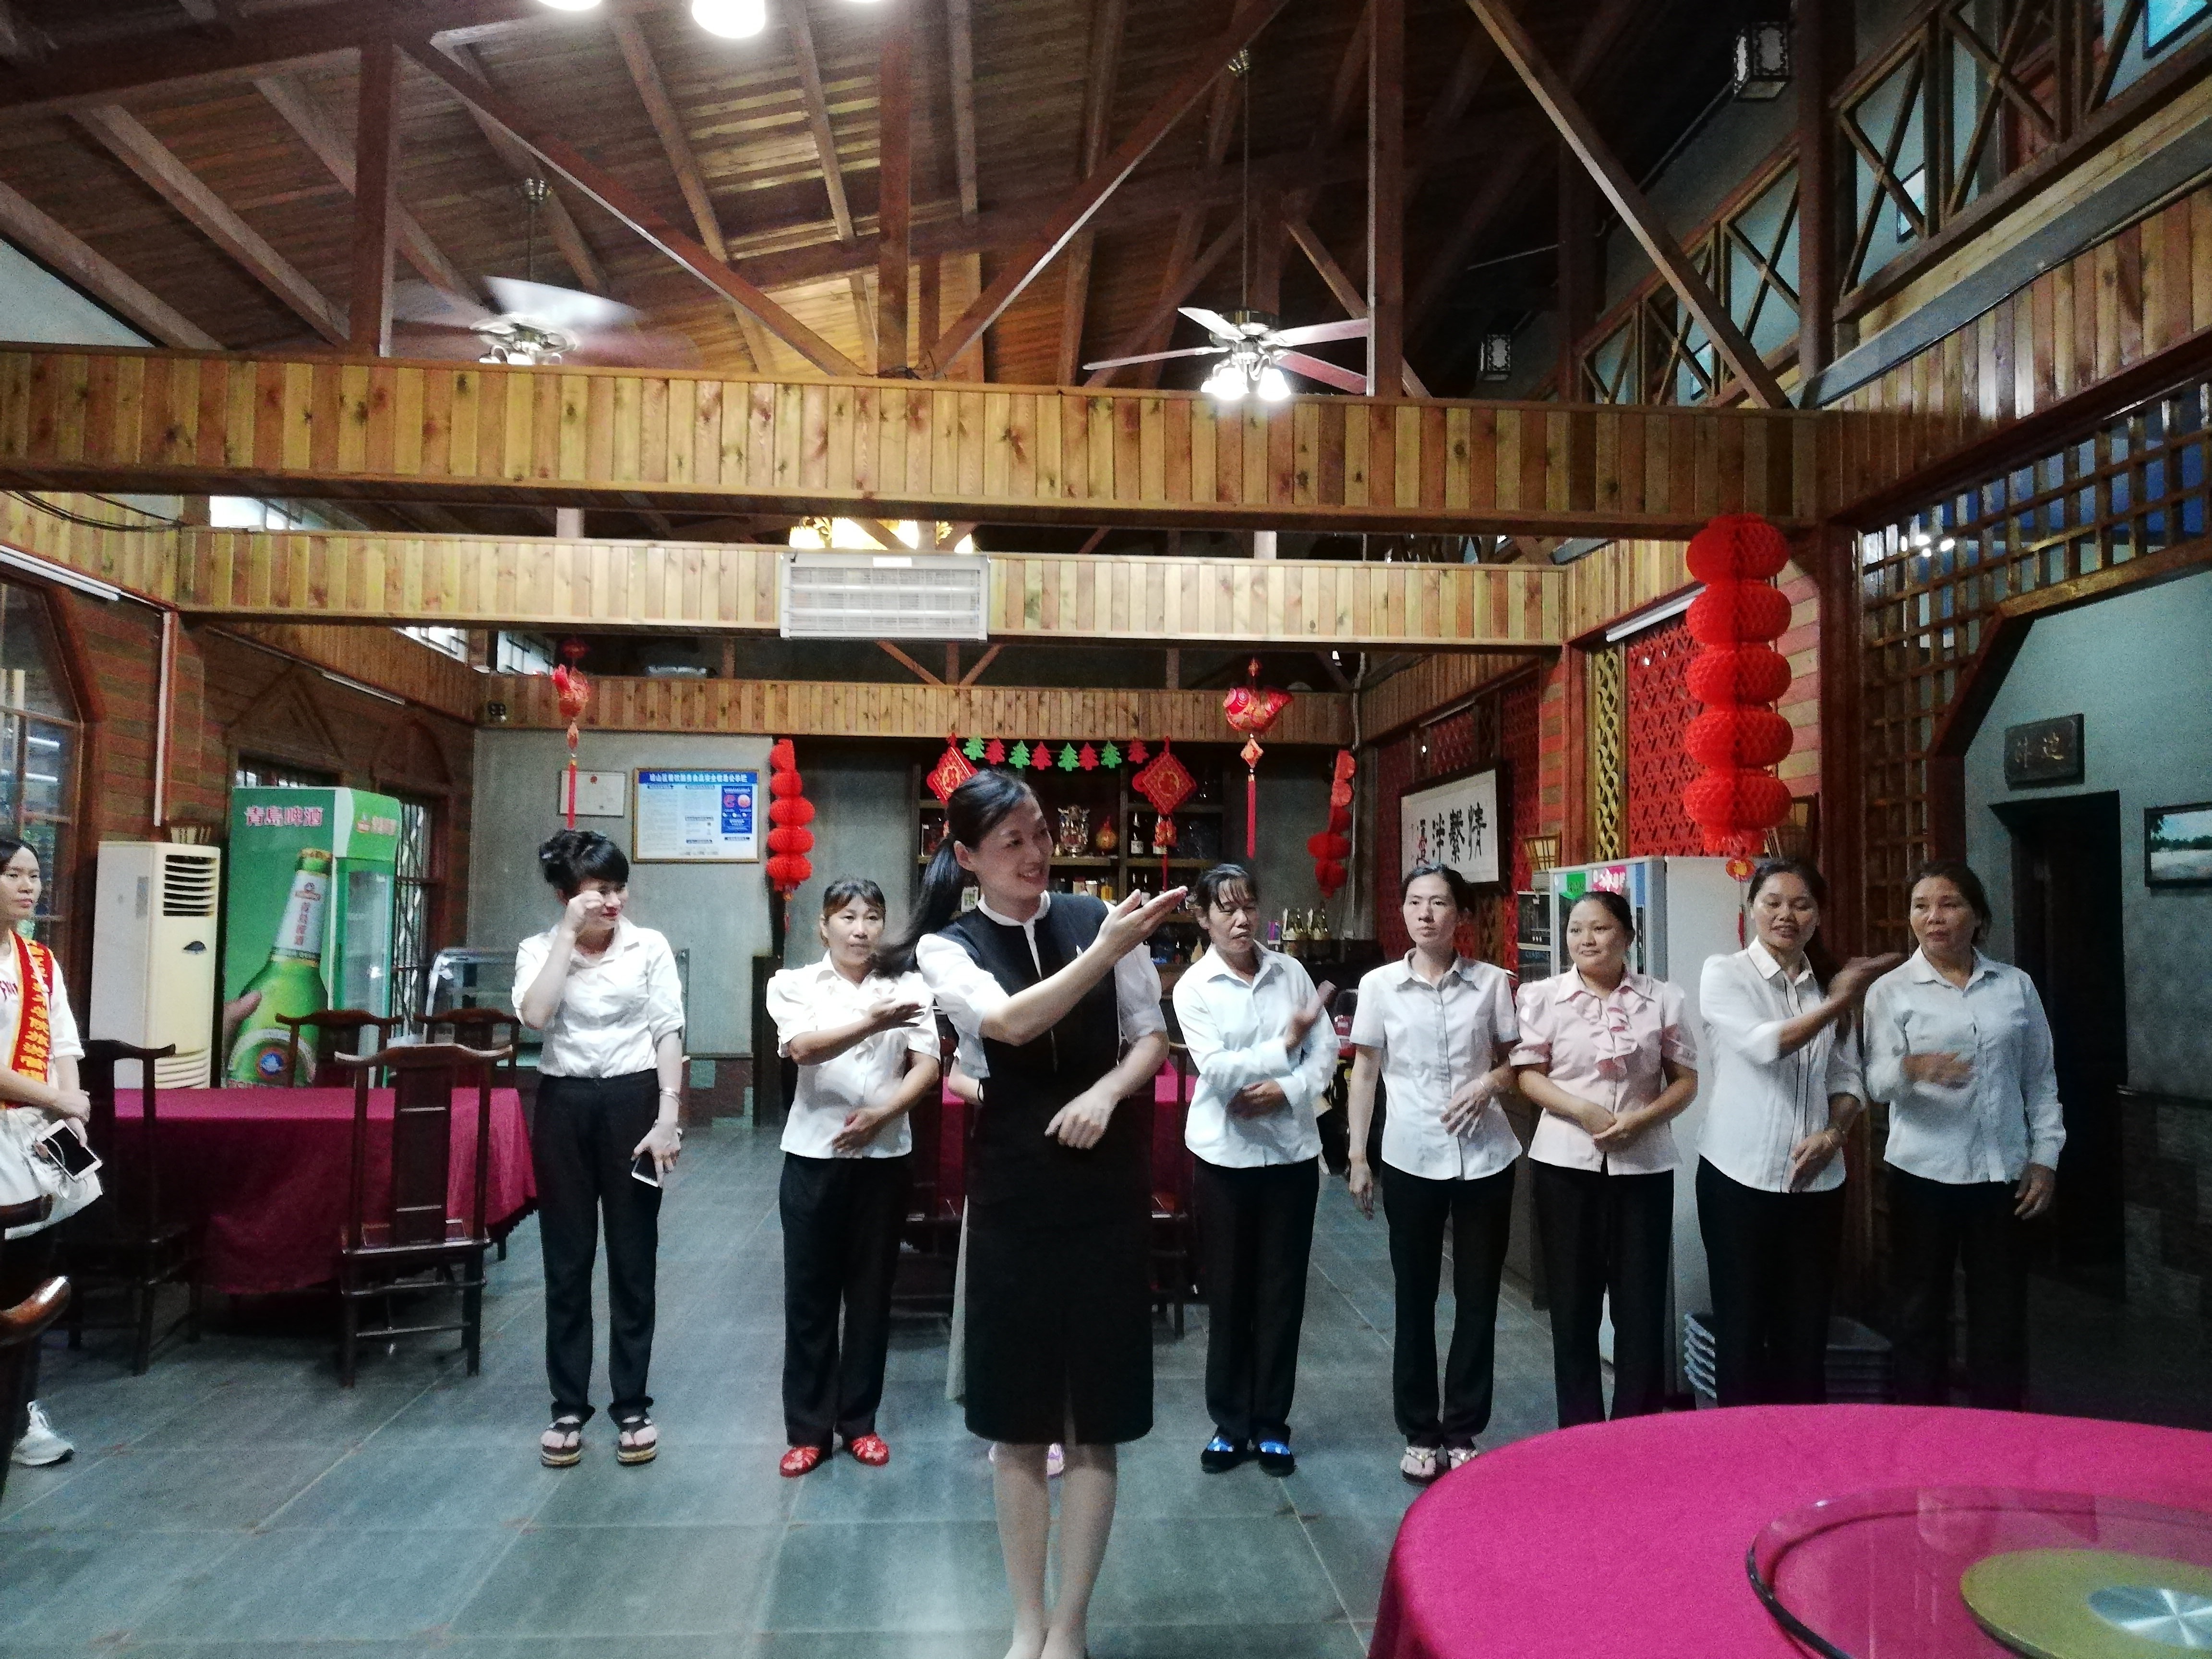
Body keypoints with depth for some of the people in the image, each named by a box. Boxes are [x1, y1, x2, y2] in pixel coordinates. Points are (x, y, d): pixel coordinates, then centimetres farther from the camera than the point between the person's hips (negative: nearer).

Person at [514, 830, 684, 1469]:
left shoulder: (650, 946, -1)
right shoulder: (539, 949, 2)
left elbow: (668, 1033, -2)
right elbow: (534, 1016, -17)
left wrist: (668, 1117, -9)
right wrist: (568, 934, -15)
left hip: (632, 1100, -1)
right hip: (563, 1104, 1)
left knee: (633, 1259, 6)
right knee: (566, 1260, 8)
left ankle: (632, 1405, 18)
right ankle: (568, 1407, 20)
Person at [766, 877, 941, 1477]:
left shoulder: (908, 988, 3)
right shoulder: (794, 984, 1)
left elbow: (927, 1067, -2)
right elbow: (804, 1047, -17)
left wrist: (881, 1114, -18)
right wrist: (871, 1023, -33)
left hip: (885, 1156, 1)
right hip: (814, 1154, -1)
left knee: (871, 1292, 9)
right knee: (809, 1293, 5)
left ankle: (859, 1421, 23)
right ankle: (808, 1429, 18)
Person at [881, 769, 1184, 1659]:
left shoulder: (1097, 916, -2)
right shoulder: (946, 948, -4)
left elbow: (1152, 1037, 5)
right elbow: (1011, 1022, -24)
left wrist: (1106, 1091, -14)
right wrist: (1106, 950, -36)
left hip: (1106, 1190, 0)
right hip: (1011, 1193, 0)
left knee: (1095, 1418, 8)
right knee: (1019, 1418, 11)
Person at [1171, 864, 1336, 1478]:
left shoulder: (1290, 971, 2)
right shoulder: (1193, 987, -5)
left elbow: (1326, 1050, -2)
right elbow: (1216, 1070, -16)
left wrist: (1286, 1090, -16)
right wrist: (1286, 1044, -15)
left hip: (1292, 1149, 2)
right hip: (1226, 1154, -2)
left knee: (1282, 1290, 9)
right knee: (1228, 1291, 8)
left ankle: (1272, 1425, 23)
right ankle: (1230, 1424, 23)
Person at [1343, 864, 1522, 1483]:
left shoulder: (1491, 982, 0)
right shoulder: (1379, 985, -1)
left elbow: (1517, 1062, 9)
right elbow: (1365, 1073, 4)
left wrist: (1490, 1083, -12)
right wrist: (1357, 1156, 1)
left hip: (1484, 1157, 1)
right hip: (1411, 1160, 0)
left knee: (1478, 1297, 9)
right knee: (1415, 1297, 9)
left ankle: (1462, 1432, 23)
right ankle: (1420, 1433, 22)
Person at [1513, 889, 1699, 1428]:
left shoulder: (1663, 998, 2)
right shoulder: (1544, 996, 0)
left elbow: (1685, 1081, 4)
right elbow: (1529, 1075, -1)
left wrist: (1641, 1119, -13)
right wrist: (1584, 1112, -16)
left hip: (1644, 1165, 1)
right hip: (1567, 1163, 0)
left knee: (1642, 1303, 4)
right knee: (1573, 1301, 7)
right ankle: (1580, 1434, 19)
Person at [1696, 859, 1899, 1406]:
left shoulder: (1832, 984, 9)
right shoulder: (1724, 975, -4)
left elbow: (1847, 1080, 11)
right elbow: (1766, 1045, -20)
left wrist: (1833, 1135, -6)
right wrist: (1839, 1002, -24)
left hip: (1816, 1181, 4)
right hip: (1740, 1178, -4)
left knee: (1806, 1331, 9)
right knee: (1743, 1329, 4)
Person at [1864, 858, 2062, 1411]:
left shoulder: (2017, 985, 7)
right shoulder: (1891, 991, -2)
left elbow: (2041, 1078, 12)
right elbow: (1877, 1080, -12)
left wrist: (2045, 1157, 5)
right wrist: (1912, 1068, -34)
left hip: (2002, 1173, 2)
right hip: (1923, 1173, -2)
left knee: (2001, 1311, 8)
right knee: (1922, 1309, 5)